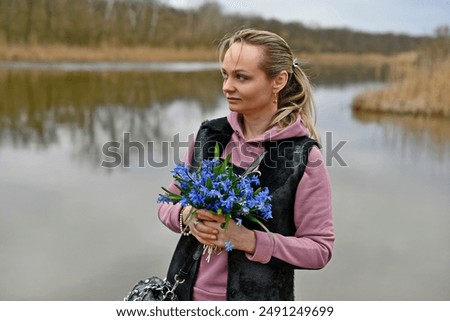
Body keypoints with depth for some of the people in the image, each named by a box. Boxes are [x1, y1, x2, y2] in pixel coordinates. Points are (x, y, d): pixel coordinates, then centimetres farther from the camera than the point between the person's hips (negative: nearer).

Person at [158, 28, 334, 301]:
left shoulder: (305, 156, -15)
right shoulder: (210, 135, -3)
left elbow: (319, 248, -12)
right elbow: (168, 203, 6)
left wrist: (249, 240, -23)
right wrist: (186, 216, -16)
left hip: (258, 298, -3)